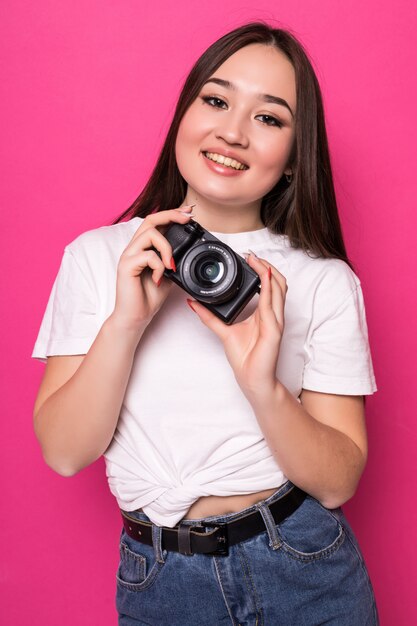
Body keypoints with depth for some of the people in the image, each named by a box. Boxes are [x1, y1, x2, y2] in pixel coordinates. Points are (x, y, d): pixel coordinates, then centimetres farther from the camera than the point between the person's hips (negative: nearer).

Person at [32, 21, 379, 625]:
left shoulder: (326, 282, -8)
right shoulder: (96, 256, -6)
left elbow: (337, 482, -9)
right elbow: (63, 453, -9)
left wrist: (264, 388, -26)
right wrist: (125, 323, -23)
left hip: (305, 571, 0)